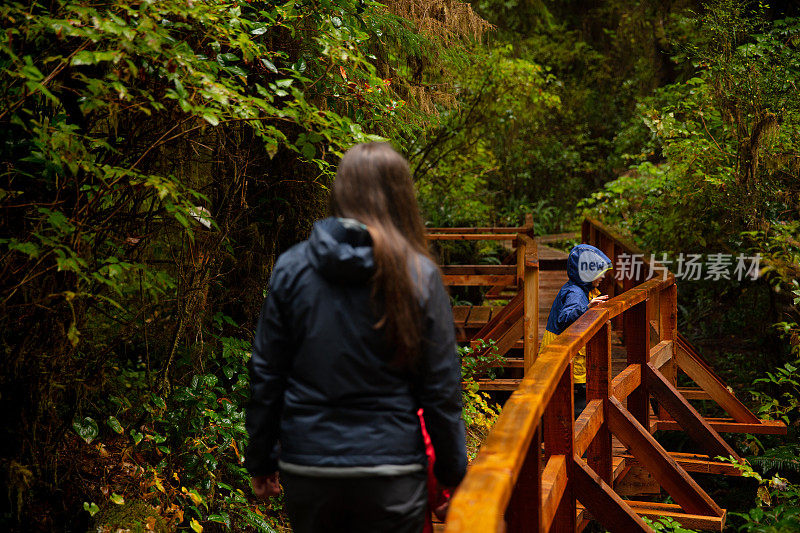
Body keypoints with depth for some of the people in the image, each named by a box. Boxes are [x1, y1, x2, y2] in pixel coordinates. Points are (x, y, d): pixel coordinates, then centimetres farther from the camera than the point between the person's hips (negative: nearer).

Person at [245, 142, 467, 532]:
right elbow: (441, 387, -6)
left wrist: (261, 458, 12)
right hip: (390, 468, -2)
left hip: (305, 468, 2)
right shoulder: (419, 275, -9)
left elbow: (265, 374, 0)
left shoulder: (291, 268, -4)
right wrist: (452, 471, 6)